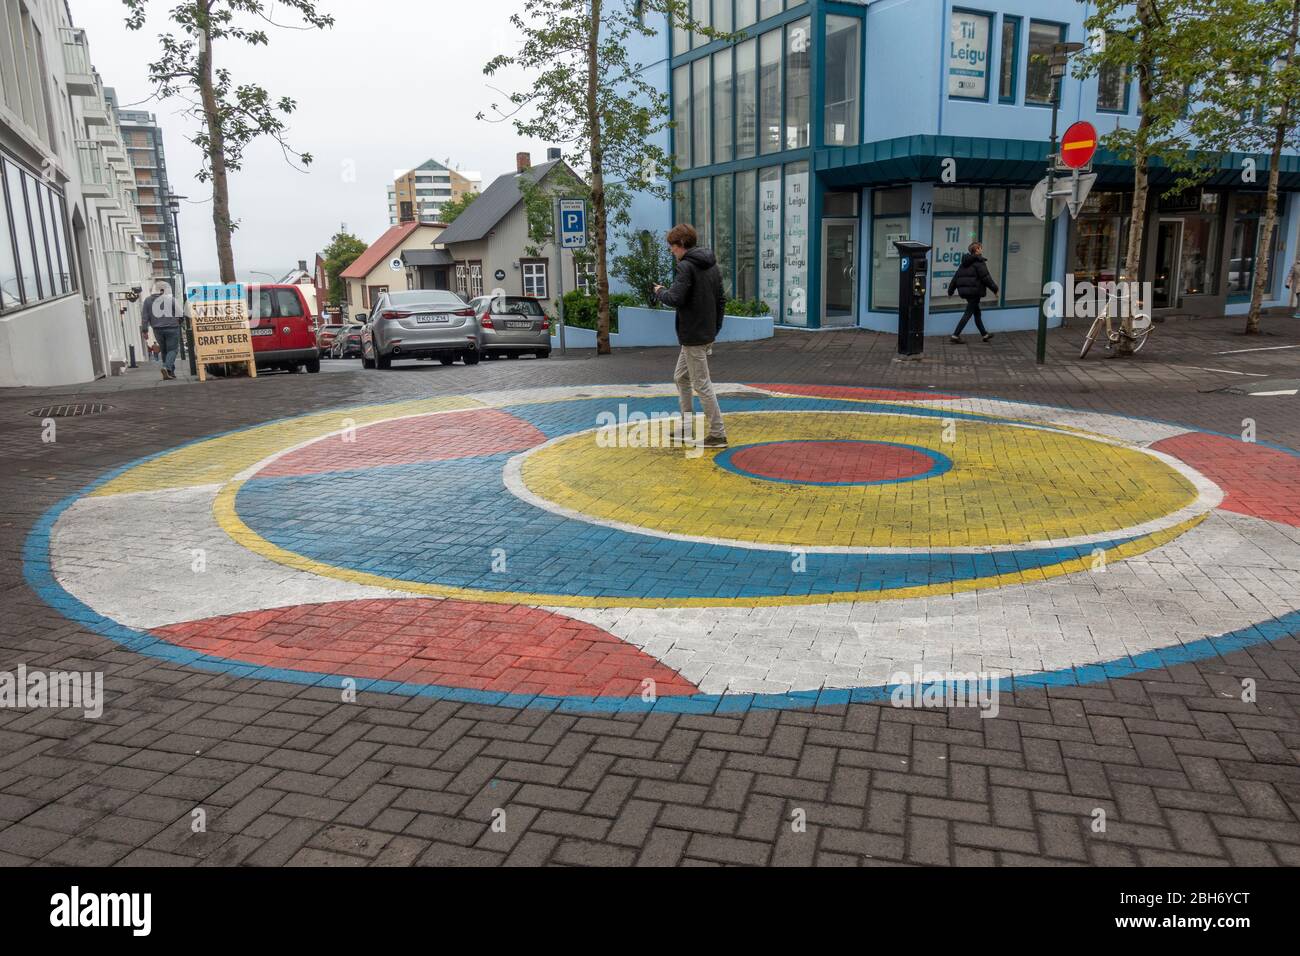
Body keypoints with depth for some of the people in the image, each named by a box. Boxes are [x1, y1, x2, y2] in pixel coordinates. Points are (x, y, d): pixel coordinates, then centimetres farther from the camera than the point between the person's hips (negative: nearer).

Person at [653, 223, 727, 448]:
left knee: (701, 384, -3)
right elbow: (721, 300, 15)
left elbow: (675, 299, -25)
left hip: (693, 336, -10)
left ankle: (718, 434, 1)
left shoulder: (686, 266, -16)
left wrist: (660, 292, -4)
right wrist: (715, 329, 20)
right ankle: (687, 428, 26)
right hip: (707, 334, 10)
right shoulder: (712, 265, 12)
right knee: (681, 377, 21)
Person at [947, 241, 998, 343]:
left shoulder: (964, 262, 13)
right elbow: (986, 277, -13)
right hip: (974, 291, -9)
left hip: (964, 291, 9)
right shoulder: (979, 262, -11)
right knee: (968, 313, -5)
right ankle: (955, 335, -10)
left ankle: (984, 334, 29)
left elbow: (956, 276, 15)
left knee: (977, 312, 18)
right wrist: (994, 289, -5)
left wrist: (950, 290, 20)